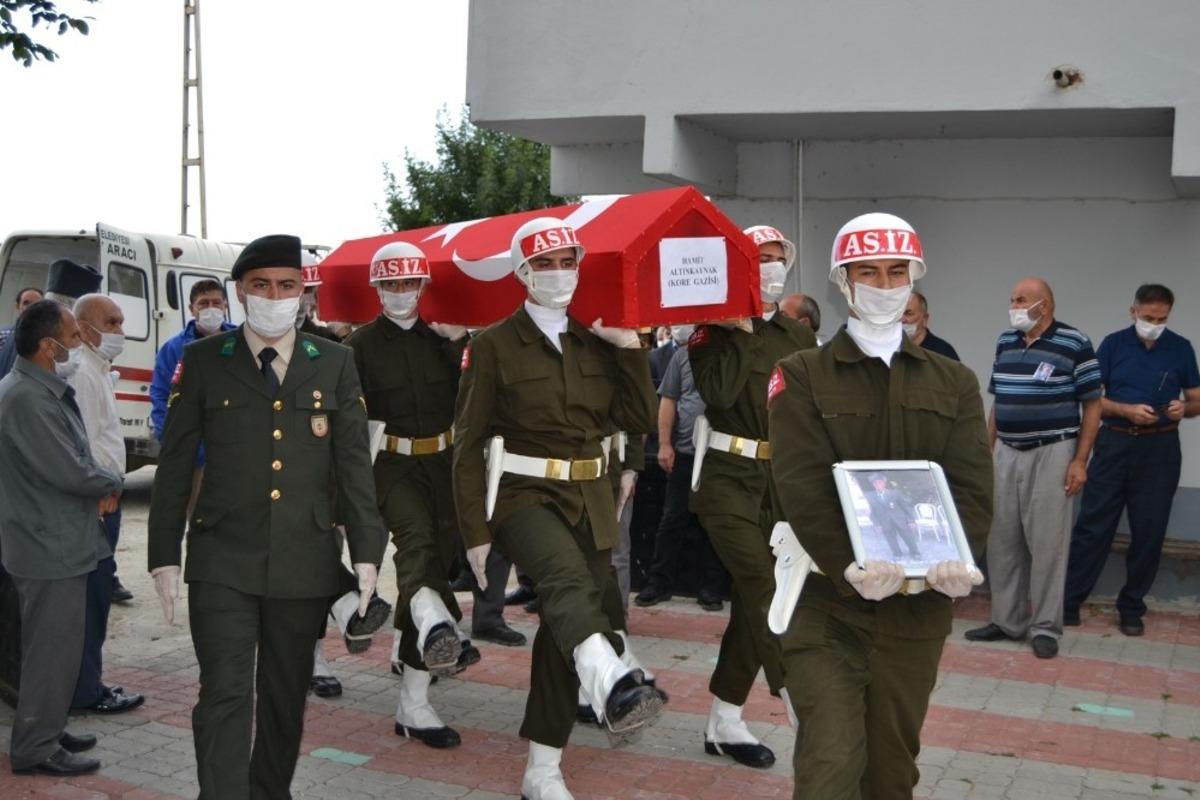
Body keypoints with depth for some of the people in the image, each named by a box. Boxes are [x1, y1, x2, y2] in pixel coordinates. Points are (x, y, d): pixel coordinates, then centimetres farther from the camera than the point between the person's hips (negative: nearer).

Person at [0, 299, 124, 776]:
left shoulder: (44, 391, 10)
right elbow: (69, 472, -24)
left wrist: (98, 482, -1)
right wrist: (113, 482, -7)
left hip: (57, 541, 10)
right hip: (50, 546, -10)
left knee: (54, 646, 19)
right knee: (54, 648, -1)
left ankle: (45, 731, 30)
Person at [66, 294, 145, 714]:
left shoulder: (98, 370, 17)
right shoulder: (81, 373, -15)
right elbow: (81, 444, -21)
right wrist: (100, 496, -18)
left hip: (103, 498, 10)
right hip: (95, 502, -10)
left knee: (96, 595, 15)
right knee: (92, 596, -4)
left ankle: (87, 684, 23)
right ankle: (87, 691, 4)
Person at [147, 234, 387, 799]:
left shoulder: (335, 363, 6)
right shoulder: (203, 361, 3)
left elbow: (354, 463, 5)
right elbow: (174, 464, 4)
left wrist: (366, 550, 0)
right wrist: (165, 555, 0)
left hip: (306, 561, 2)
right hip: (223, 562, -2)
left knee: (286, 699, 12)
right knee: (224, 696, -7)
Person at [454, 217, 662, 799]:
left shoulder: (597, 340, 8)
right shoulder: (494, 345, -4)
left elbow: (639, 421, 4)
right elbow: (468, 443, -5)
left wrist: (631, 349, -6)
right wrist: (475, 531, -10)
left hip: (590, 499, 5)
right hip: (522, 494, -5)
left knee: (562, 626, 7)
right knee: (567, 577, -35)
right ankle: (613, 681, -62)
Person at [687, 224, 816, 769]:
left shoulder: (799, 336, 12)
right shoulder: (715, 332, -3)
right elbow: (718, 392, -20)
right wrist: (743, 330, -13)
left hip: (782, 479, 5)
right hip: (727, 477, -5)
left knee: (751, 598, 8)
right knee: (766, 588, -16)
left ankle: (724, 723, 19)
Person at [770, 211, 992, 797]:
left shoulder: (953, 384, 11)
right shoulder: (802, 376, 1)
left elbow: (972, 484, -1)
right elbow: (802, 487, -11)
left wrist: (956, 557, -21)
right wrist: (849, 568, -25)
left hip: (919, 605, 4)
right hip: (824, 599, -3)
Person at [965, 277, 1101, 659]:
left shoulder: (1075, 344, -7)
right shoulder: (1005, 342, 10)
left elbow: (1092, 405, -6)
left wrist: (1080, 461, -11)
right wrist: (986, 451, 13)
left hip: (1051, 454, -6)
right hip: (1006, 454, 6)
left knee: (1047, 542, -1)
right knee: (1002, 541, 8)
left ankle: (1046, 626, 9)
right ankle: (1007, 620, 19)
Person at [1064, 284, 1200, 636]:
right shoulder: (1113, 344, 2)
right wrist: (1128, 410, -16)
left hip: (1159, 449, 1)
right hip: (1114, 442, -1)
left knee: (1149, 532, 5)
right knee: (1093, 525, 0)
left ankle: (1132, 608, 17)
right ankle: (1068, 601, 7)